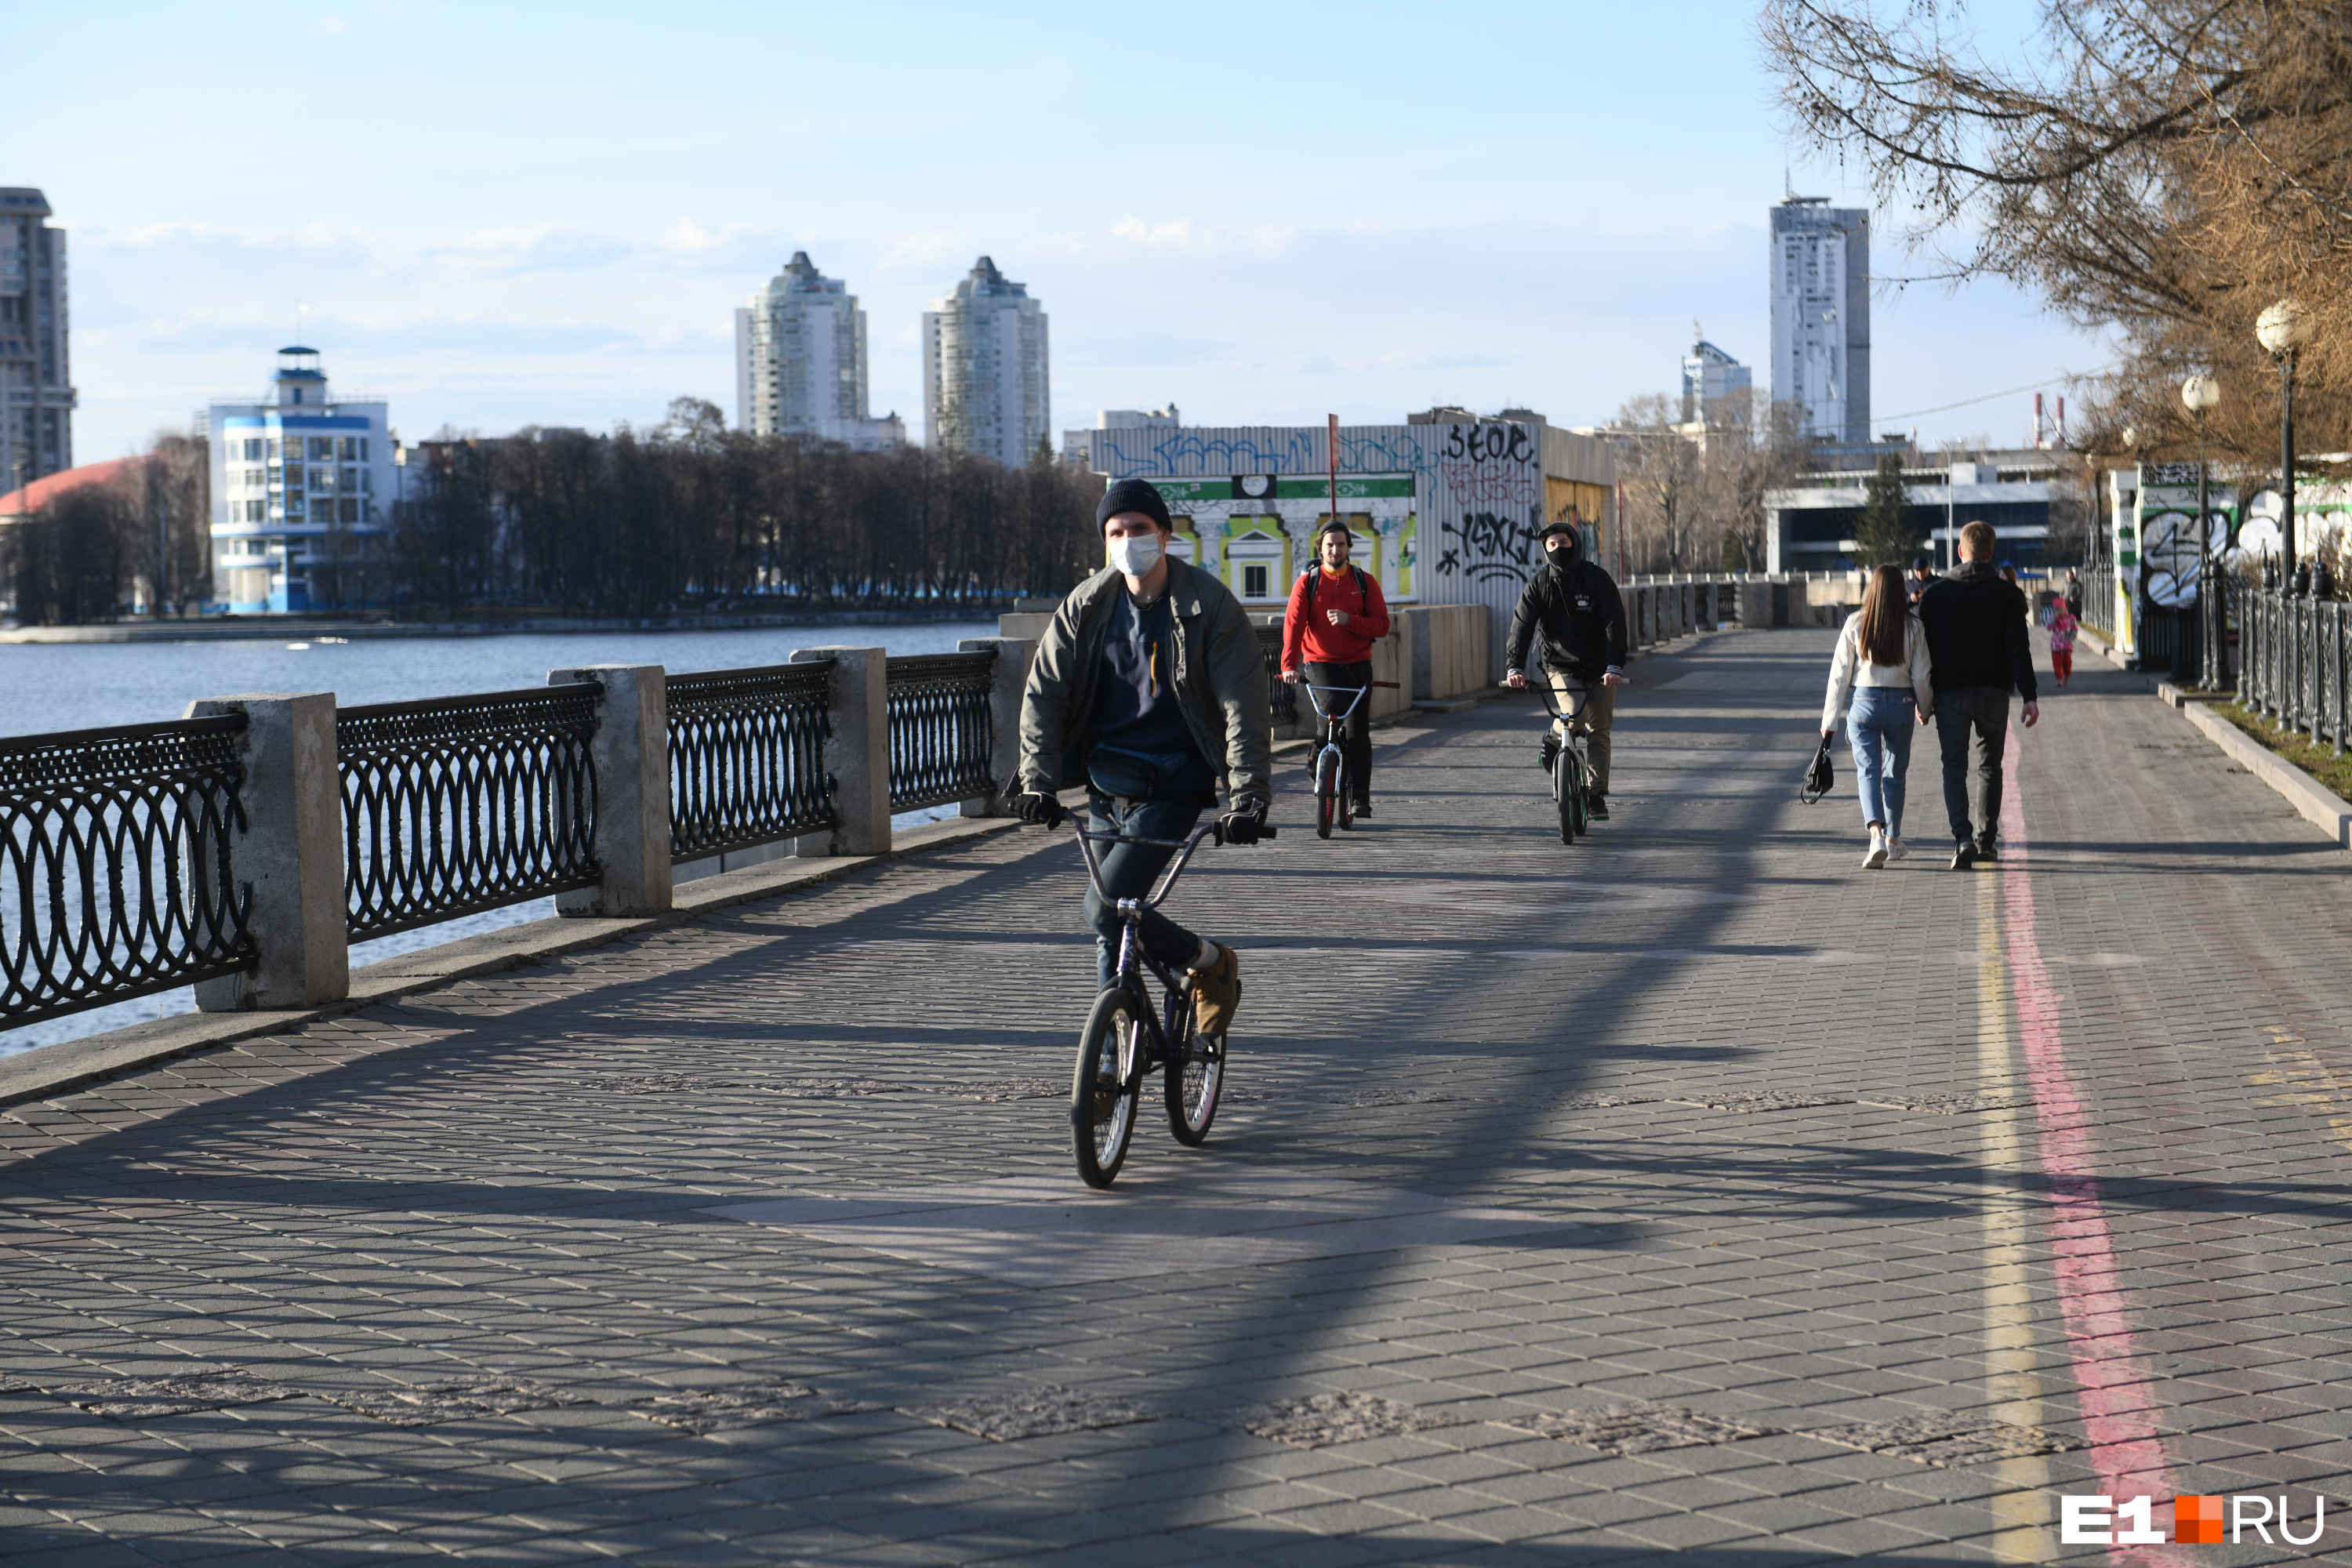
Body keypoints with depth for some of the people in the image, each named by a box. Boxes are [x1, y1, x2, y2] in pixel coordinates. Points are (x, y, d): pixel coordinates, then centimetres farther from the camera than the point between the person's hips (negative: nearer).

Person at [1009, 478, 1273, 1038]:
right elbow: (1043, 692, 2)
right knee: (1110, 933, 9)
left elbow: (1244, 706, -14)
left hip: (1172, 786, -5)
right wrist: (1037, 781, -9)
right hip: (1106, 781, 5)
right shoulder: (1086, 605, 0)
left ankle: (1212, 962, 6)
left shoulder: (1210, 606, -10)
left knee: (1105, 909, -17)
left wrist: (1248, 796, -23)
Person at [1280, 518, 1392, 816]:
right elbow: (1293, 624, -8)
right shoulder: (1307, 582, 3)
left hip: (1357, 665, 1)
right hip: (1320, 663, -1)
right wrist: (1289, 665, -22)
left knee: (1358, 731, -3)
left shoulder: (1365, 582, 6)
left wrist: (1349, 620, -19)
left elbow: (1382, 625, 0)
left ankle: (1360, 797, 2)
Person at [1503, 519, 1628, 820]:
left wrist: (1615, 666, -27)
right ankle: (1554, 738, 10)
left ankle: (1597, 795, 9)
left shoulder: (1597, 578, -6)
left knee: (1598, 729, -1)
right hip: (1561, 667, 0)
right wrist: (1514, 667, -27)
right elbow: (1522, 626, -11)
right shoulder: (1539, 584, -2)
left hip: (1599, 670, 0)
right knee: (1574, 716, -25)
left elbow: (1614, 623, -14)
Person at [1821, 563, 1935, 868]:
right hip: (1901, 703, 1)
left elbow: (1840, 673, -4)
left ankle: (1876, 836, -22)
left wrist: (1829, 719, 2)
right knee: (1895, 773, 16)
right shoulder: (1913, 627, -3)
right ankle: (1893, 840, 25)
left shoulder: (1856, 623, -5)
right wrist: (1925, 709, 18)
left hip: (1864, 702, -1)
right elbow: (1921, 675, 0)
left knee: (1868, 770, -1)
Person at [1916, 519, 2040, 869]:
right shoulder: (2007, 594, -2)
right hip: (1994, 693, 1)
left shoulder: (1937, 593, 1)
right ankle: (1985, 841, 19)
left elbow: (1925, 647, 2)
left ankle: (1963, 838, -18)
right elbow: (2018, 650, -8)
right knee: (1990, 767, 14)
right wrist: (2030, 696, -7)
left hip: (1950, 694, 0)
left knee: (1954, 766, 1)